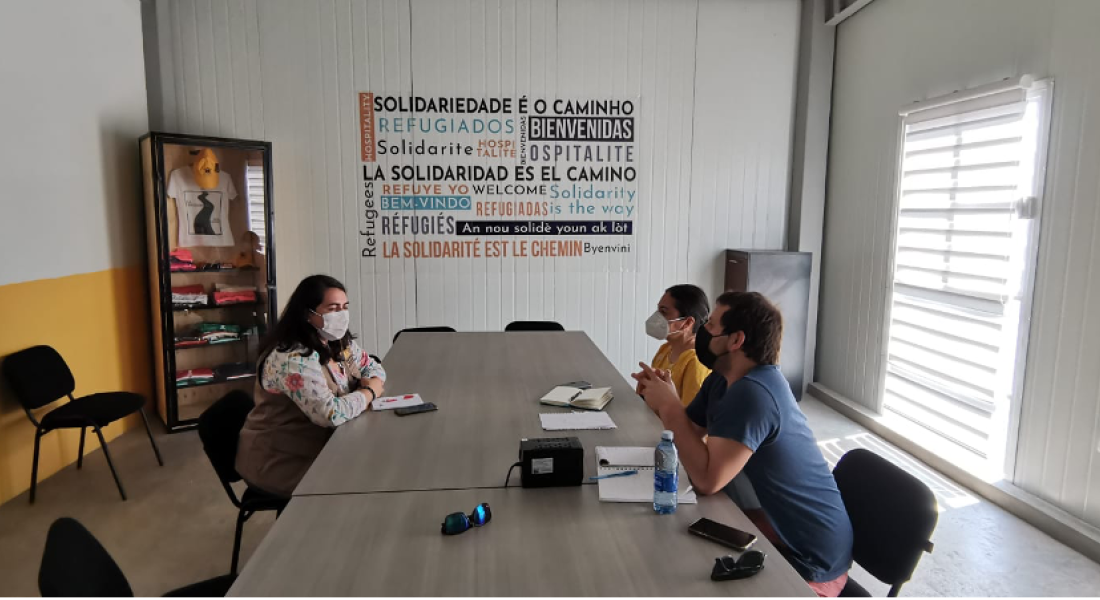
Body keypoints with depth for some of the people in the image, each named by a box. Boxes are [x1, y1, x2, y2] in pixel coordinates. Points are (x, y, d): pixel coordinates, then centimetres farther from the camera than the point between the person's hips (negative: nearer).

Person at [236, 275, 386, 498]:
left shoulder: (340, 343, 0)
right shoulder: (293, 360, -27)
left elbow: (373, 368, 12)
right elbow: (331, 414, -33)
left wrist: (370, 384, -11)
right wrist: (368, 394, -17)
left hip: (321, 445, 8)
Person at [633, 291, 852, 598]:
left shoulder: (752, 393, -30)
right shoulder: (723, 378, 1)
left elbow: (707, 480, -33)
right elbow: (690, 433, 5)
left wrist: (670, 407, -25)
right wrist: (664, 403, -14)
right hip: (780, 525, 8)